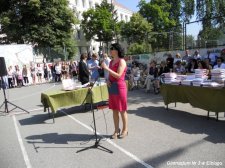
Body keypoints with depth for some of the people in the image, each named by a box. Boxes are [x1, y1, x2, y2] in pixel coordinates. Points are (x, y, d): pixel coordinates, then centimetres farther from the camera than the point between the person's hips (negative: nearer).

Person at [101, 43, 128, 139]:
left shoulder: (121, 61, -10)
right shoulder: (111, 61, 12)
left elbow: (118, 75, -20)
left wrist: (106, 68, -20)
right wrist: (108, 80, 0)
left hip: (119, 87, -7)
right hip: (111, 87, 7)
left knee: (122, 110, 4)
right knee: (114, 110, 12)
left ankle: (125, 130, 21)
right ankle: (116, 130, 24)